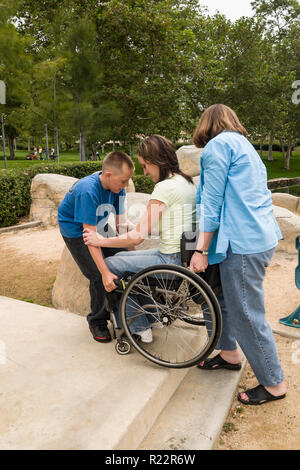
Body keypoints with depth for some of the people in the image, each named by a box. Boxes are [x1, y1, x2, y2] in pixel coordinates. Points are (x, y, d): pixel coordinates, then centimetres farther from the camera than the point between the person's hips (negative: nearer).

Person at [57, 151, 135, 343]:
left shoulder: (117, 187, -15)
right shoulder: (88, 191, -37)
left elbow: (121, 220, -8)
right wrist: (105, 273, -42)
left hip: (99, 225, 7)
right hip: (76, 229, -6)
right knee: (99, 276, -14)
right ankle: (97, 322, 7)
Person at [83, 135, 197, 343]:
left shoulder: (165, 187, -18)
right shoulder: (187, 182, 10)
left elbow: (137, 237, -19)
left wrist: (102, 241, -5)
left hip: (172, 260, -10)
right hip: (183, 254, 10)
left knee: (110, 264, 0)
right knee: (121, 257, 19)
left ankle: (140, 328, 11)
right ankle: (149, 314, 28)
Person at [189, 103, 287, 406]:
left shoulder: (217, 144, -5)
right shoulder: (245, 146, 23)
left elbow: (212, 200, -12)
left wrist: (201, 250, -10)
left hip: (243, 244, -10)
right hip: (262, 236, 10)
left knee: (247, 315, 1)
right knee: (220, 293, 21)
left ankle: (274, 384, 18)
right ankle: (230, 354, 37)